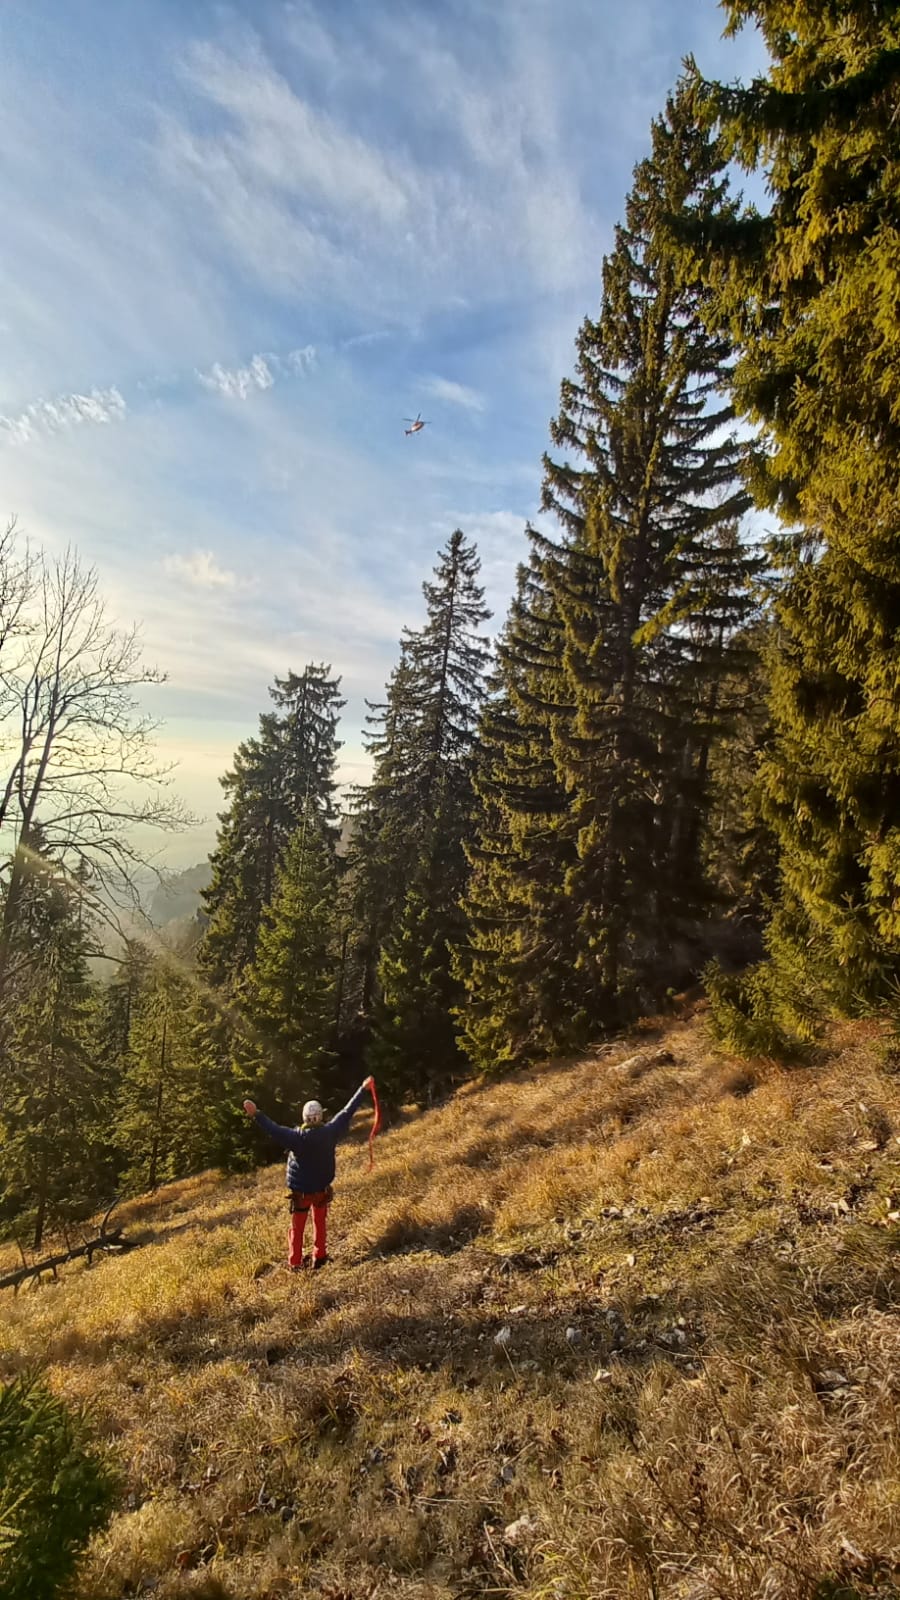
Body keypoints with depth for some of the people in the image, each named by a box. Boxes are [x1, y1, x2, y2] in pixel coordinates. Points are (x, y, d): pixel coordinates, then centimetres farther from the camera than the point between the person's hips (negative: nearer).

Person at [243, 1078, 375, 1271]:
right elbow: (348, 1112, -12)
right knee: (320, 1224, 22)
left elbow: (274, 1130, -32)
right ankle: (319, 1258, 26)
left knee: (297, 1228, 17)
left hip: (300, 1191, -2)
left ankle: (295, 1264, 24)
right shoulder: (329, 1132, -18)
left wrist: (256, 1114, -31)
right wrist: (363, 1089, -5)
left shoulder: (297, 1137, -27)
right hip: (323, 1189, 2)